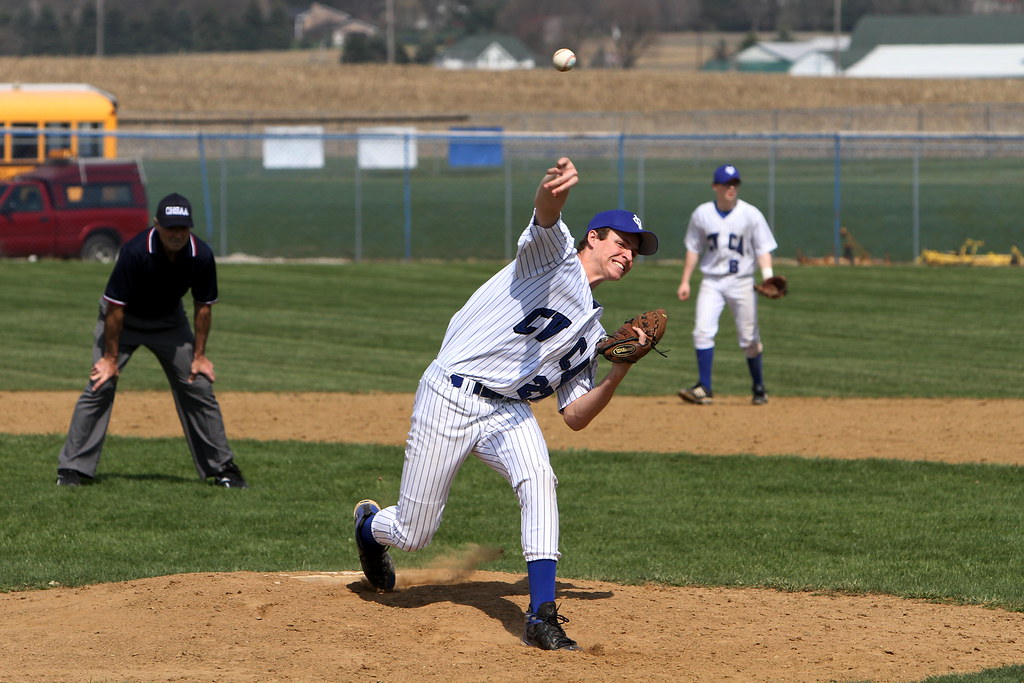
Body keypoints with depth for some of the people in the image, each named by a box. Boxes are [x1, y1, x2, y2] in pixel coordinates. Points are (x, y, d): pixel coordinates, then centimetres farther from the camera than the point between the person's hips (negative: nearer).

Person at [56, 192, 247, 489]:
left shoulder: (201, 256, -22)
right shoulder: (135, 252, -33)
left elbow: (203, 306, -6)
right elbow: (115, 307, -25)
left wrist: (199, 355, -5)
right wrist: (111, 357, -20)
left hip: (169, 320, 3)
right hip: (123, 320, -3)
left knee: (199, 386, 0)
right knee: (100, 386, -14)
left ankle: (222, 467, 10)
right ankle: (72, 468, -9)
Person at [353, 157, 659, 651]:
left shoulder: (591, 331, 16)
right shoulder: (552, 255, -3)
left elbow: (575, 417, 12)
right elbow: (545, 218, -29)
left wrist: (621, 370, -3)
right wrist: (554, 191, -54)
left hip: (507, 412, 6)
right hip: (449, 398, -6)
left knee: (538, 479, -27)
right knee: (413, 534, 1)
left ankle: (541, 615, -29)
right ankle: (369, 525, 40)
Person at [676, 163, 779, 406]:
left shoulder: (751, 214, -2)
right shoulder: (702, 214, 3)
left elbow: (763, 249, -2)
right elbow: (693, 249, 11)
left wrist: (768, 276, -17)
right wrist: (685, 281, 6)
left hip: (741, 281, -1)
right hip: (711, 281, 1)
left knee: (749, 338, 2)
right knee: (703, 331, -14)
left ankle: (759, 388, 16)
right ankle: (704, 388, -13)